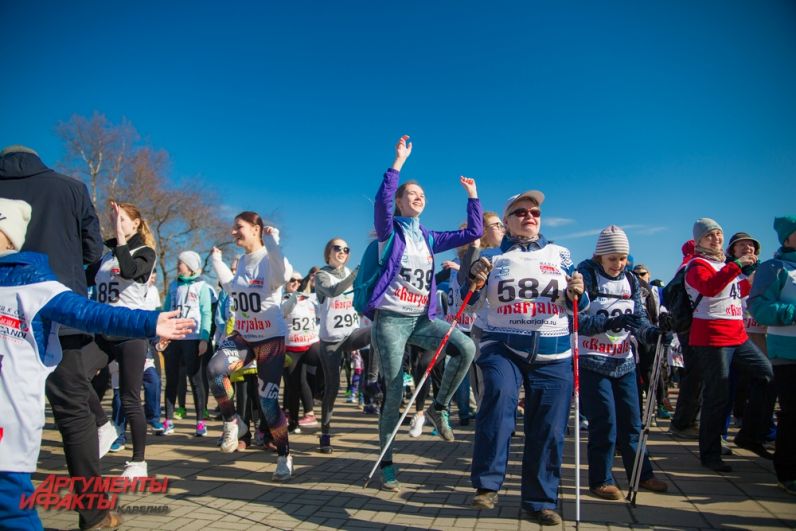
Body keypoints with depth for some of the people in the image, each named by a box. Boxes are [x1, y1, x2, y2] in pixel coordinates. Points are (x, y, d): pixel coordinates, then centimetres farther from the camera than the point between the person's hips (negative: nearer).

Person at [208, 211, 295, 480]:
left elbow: (285, 275, -36)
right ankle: (231, 422, -1)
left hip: (270, 338, -6)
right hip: (241, 336, 6)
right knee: (214, 368, -25)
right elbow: (233, 288, 26)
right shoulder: (243, 261, 10)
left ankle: (284, 456, 15)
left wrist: (272, 243, -37)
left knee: (268, 401, -5)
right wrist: (217, 261, 26)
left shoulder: (270, 258, -12)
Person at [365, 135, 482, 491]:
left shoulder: (429, 238, 15)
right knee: (394, 393, -5)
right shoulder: (390, 232, 0)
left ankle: (439, 407, 2)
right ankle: (386, 463, 11)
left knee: (466, 348, -20)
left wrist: (472, 195, 12)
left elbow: (472, 233, 16)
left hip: (421, 318, 5)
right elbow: (381, 201, -21)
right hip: (390, 318, -5)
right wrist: (399, 161, -21)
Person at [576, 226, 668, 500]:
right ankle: (601, 480, 14)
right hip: (592, 362, -5)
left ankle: (642, 474, 30)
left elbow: (639, 319, 6)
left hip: (624, 362, 5)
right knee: (604, 423, -2)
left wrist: (652, 333, -15)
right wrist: (608, 322, -28)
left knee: (631, 421, 13)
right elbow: (576, 318, -16)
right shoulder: (585, 275, -8)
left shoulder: (631, 281, 9)